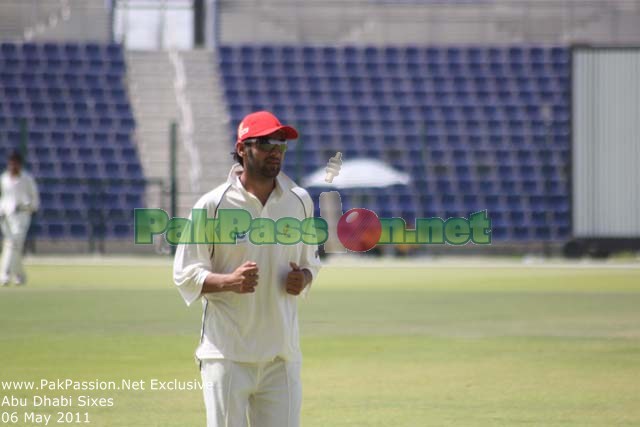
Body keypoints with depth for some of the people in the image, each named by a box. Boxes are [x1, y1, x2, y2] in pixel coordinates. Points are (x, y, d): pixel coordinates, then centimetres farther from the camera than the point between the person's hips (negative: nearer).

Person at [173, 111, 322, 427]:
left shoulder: (299, 201, 8)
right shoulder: (212, 205, -5)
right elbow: (185, 274, -3)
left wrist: (304, 279, -2)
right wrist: (229, 281, -22)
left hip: (282, 353, 4)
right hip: (227, 353, -4)